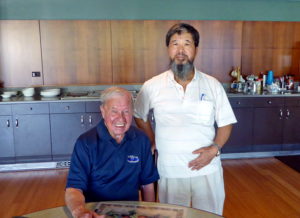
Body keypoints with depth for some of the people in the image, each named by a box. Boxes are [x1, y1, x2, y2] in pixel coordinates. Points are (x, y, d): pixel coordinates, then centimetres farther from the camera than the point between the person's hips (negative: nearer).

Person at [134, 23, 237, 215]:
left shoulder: (213, 85, -3)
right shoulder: (152, 86, -3)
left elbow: (226, 123, 3)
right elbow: (139, 116, 11)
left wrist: (214, 149, -12)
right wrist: (153, 143, 2)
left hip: (207, 169, 1)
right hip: (170, 171, 0)